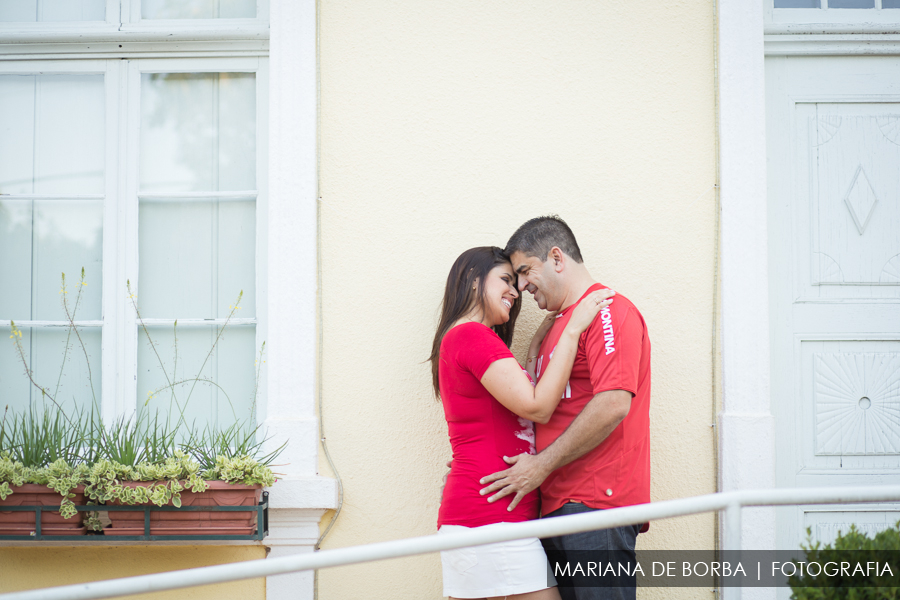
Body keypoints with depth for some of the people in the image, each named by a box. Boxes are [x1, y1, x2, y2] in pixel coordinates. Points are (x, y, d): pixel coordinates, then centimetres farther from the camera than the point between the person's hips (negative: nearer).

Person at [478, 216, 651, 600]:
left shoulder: (607, 311, -5)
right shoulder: (558, 326, 24)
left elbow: (613, 404, -18)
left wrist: (542, 466, -12)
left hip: (596, 508, -9)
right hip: (558, 507, 9)